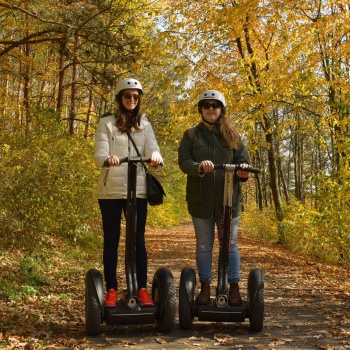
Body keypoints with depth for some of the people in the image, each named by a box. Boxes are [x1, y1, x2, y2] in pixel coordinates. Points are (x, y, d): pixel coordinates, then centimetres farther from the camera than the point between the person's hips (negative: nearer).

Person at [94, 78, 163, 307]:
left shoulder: (144, 124, 12)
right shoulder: (106, 123, 4)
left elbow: (153, 149, -3)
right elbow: (99, 154, -7)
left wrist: (156, 157, -27)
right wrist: (108, 158, -32)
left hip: (137, 190, 2)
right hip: (110, 190, -1)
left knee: (138, 239, 3)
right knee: (111, 240, 4)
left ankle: (142, 289, 10)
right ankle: (112, 290, 11)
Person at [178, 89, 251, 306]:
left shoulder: (232, 135, 9)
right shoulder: (191, 135, 7)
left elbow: (243, 160, 5)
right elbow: (183, 161, -5)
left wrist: (243, 171, -19)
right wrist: (198, 167, -27)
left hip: (228, 198, 0)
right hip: (201, 198, 0)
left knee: (230, 244, 4)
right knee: (204, 245, 8)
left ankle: (234, 288, 13)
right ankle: (205, 288, 17)